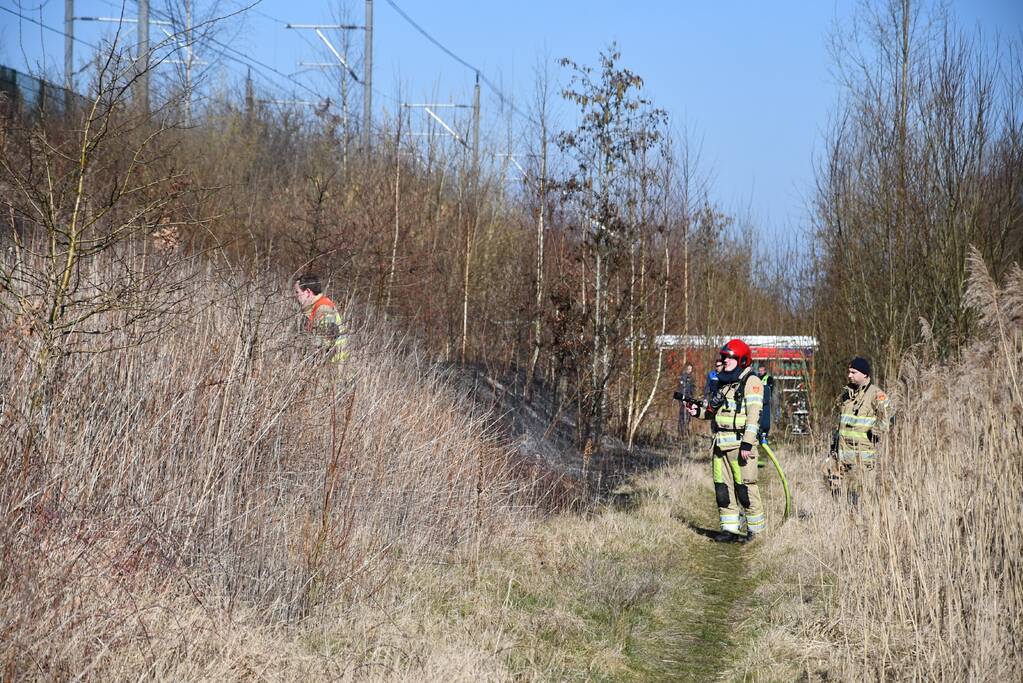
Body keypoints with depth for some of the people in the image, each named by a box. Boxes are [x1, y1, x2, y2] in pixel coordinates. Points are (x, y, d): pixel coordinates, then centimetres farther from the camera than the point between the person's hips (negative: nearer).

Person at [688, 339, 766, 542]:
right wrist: (698, 411, 7)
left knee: (745, 487, -5)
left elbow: (753, 415, -14)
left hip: (740, 443, -8)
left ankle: (756, 529, 6)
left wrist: (747, 443, -21)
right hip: (720, 442, 8)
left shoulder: (751, 382, -7)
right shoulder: (723, 381, 18)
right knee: (722, 486, 7)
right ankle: (730, 528, 13)